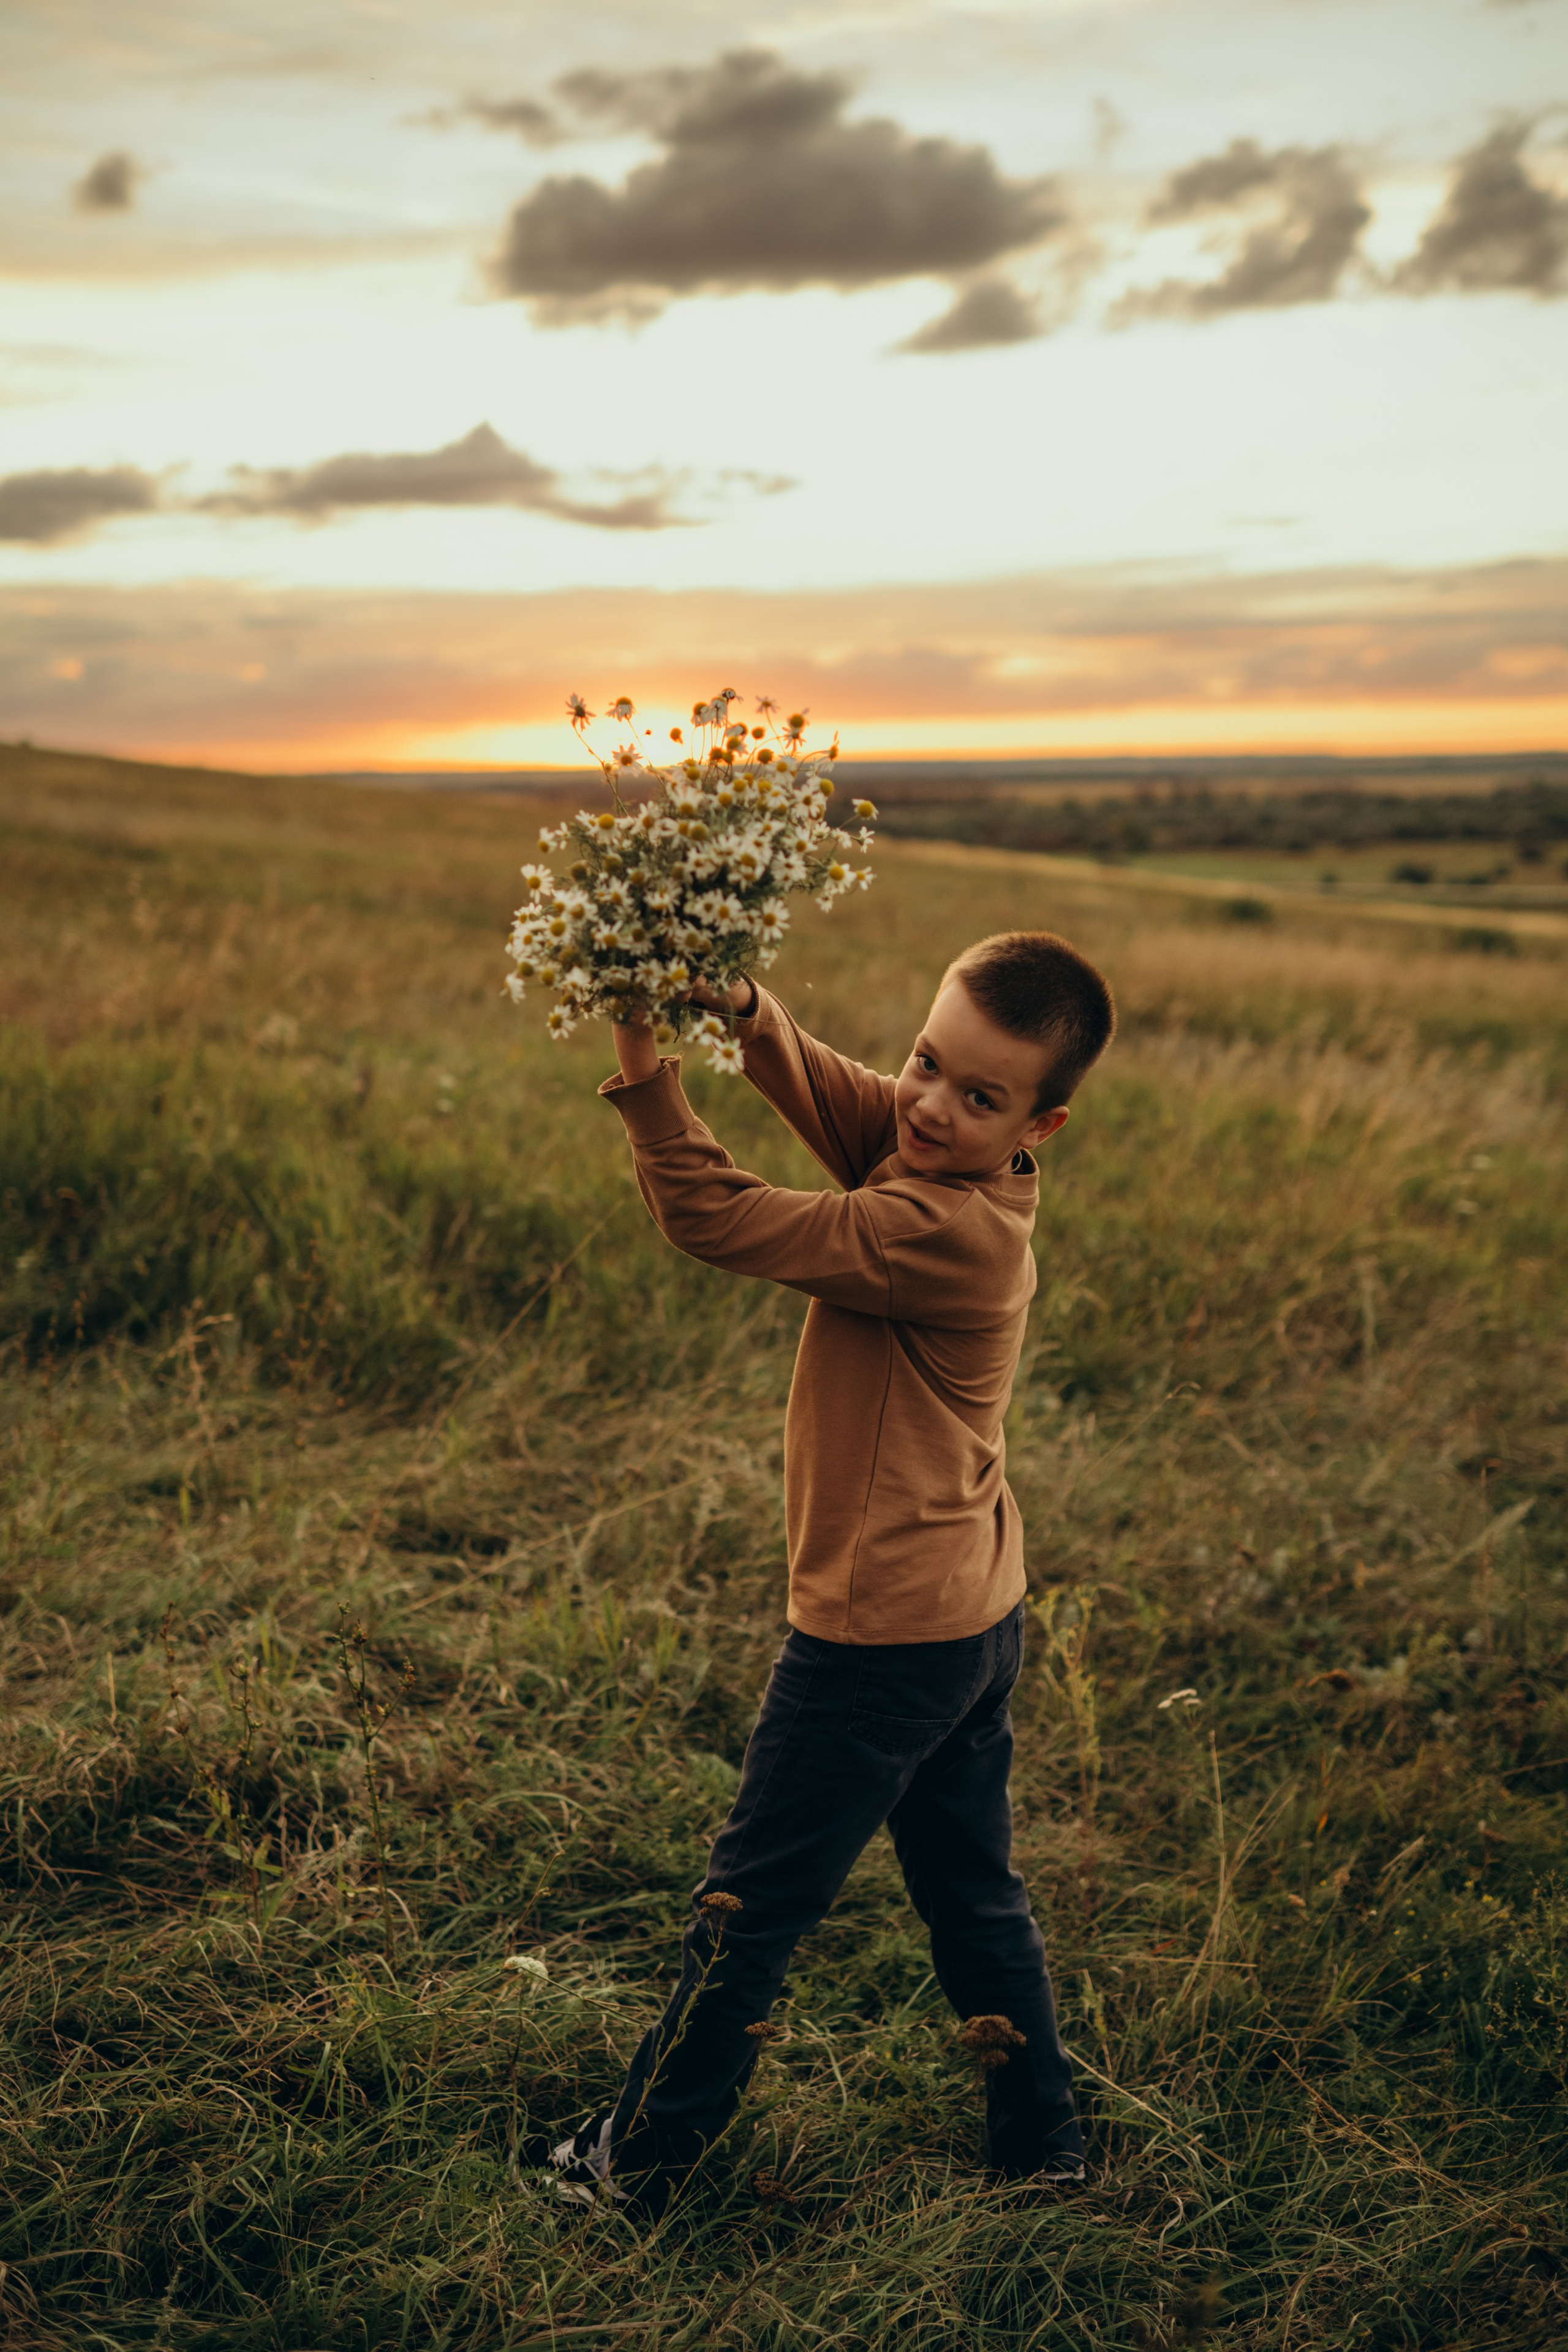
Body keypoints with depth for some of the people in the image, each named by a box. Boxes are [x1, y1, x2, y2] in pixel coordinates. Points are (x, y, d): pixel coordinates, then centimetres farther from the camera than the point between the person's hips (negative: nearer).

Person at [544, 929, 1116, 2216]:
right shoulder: (926, 1151, -3)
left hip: (882, 1631, -9)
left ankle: (635, 2166, 27)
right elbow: (824, 1087, -9)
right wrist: (742, 1006, -27)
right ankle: (1044, 2145, 38)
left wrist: (642, 1067, -27)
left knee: (753, 1906, 9)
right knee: (976, 1892, 23)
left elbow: (717, 1218, -27)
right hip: (974, 1615, 9)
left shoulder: (947, 1231, -28)